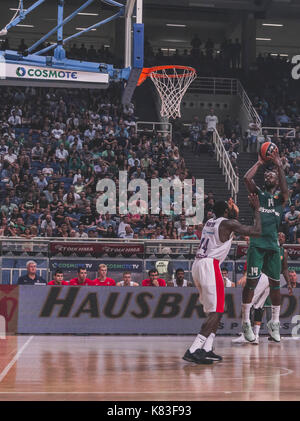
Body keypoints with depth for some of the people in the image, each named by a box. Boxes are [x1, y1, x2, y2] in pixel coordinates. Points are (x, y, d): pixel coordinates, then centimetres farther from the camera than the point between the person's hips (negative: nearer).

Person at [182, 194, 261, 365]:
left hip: (197, 266, 9)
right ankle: (193, 351, -20)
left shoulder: (209, 222, 21)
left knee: (214, 311, 17)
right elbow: (256, 231, -6)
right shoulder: (228, 223, -4)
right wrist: (257, 210, 5)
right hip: (209, 266, -9)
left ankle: (207, 350, 11)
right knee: (216, 312, -10)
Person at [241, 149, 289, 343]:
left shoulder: (281, 197, 11)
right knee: (252, 281, -6)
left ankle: (275, 322, 17)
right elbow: (247, 178, -6)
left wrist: (279, 165, -18)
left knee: (275, 283, 6)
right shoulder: (258, 193, 11)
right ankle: (246, 322, 1)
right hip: (257, 243, -1)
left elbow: (285, 189, -14)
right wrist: (260, 163, 2)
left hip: (273, 244, 1)